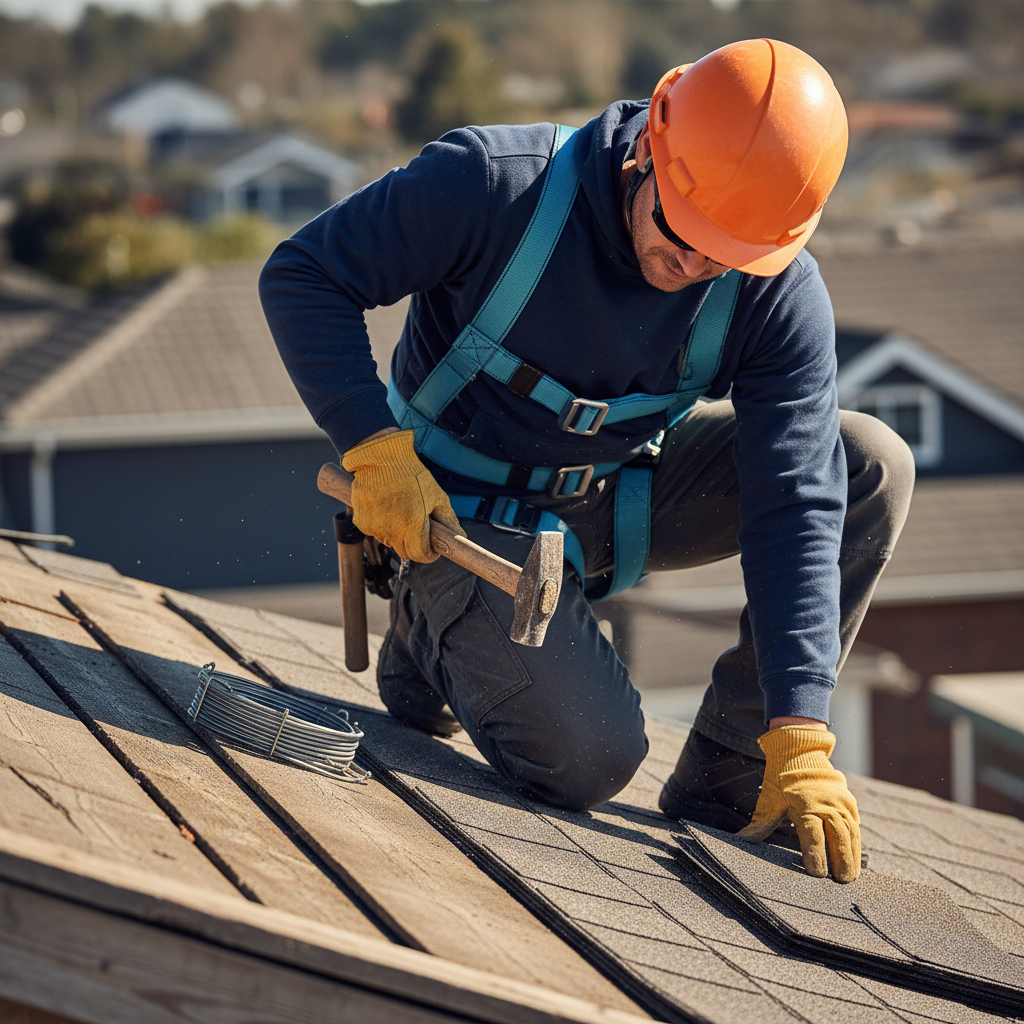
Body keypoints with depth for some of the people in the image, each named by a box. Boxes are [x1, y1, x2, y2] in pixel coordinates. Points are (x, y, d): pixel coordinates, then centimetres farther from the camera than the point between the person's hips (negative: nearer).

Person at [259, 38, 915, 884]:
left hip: (618, 497, 4)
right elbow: (302, 276, -19)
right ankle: (438, 633, 12)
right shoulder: (496, 182, -28)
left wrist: (800, 739, -29)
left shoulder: (780, 296, -19)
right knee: (588, 761, -23)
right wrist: (377, 450, -30)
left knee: (870, 466, -15)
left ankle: (725, 789, -5)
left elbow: (794, 507, -22)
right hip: (468, 517, -4)